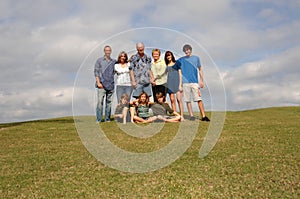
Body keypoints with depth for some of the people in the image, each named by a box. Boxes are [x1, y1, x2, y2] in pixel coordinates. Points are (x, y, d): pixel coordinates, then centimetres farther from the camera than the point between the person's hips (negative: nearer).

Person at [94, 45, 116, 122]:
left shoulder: (114, 61, 15)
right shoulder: (99, 60, 8)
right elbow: (96, 72, 3)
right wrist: (98, 82, -7)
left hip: (111, 85, 3)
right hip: (102, 85, -3)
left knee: (109, 102, 4)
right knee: (100, 102, -7)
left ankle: (107, 118, 10)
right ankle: (98, 119, -4)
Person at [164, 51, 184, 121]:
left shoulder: (177, 63, 7)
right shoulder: (166, 65, 14)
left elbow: (180, 74, 4)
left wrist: (180, 84, -5)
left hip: (176, 82, -3)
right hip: (169, 83, 3)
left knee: (179, 99, -12)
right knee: (172, 100, -1)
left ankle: (181, 116, -11)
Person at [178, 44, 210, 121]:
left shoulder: (196, 58, 11)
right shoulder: (181, 60, 9)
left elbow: (200, 70, 14)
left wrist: (202, 81, 7)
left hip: (195, 82, -1)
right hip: (185, 82, 1)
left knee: (199, 99, -7)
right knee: (188, 100, 2)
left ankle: (203, 116, -5)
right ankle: (191, 115, 10)